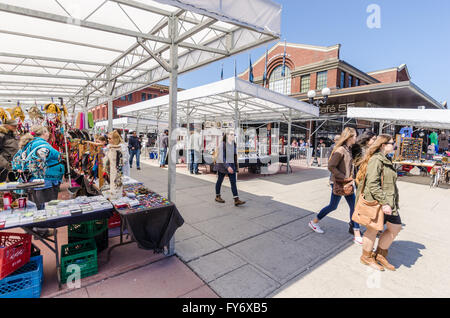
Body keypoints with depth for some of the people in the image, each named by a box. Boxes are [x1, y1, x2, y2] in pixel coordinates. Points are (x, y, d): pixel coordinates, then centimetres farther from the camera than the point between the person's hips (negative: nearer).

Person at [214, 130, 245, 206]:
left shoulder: (234, 144, 5)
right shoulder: (222, 145, -15)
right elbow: (221, 157, -21)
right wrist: (227, 167, -29)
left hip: (231, 166, 6)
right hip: (222, 165, -6)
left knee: (233, 182, -2)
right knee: (220, 181, 10)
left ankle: (236, 200, -4)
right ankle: (217, 197, 29)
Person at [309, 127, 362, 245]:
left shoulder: (349, 149, 8)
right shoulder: (340, 150, -19)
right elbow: (331, 166, -24)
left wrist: (350, 176, 5)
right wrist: (343, 177, -19)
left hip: (347, 183, 8)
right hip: (338, 183, -8)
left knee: (354, 206, 8)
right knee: (333, 206, 6)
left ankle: (357, 235, 18)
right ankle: (314, 222, 27)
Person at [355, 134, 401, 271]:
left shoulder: (386, 160, 15)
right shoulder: (376, 160, -18)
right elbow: (373, 184, -25)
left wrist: (392, 202, 22)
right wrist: (384, 202, -26)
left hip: (389, 202, 10)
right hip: (377, 203, -10)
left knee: (396, 227, 14)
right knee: (374, 229, 5)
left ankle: (380, 254, 30)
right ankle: (366, 257, 26)